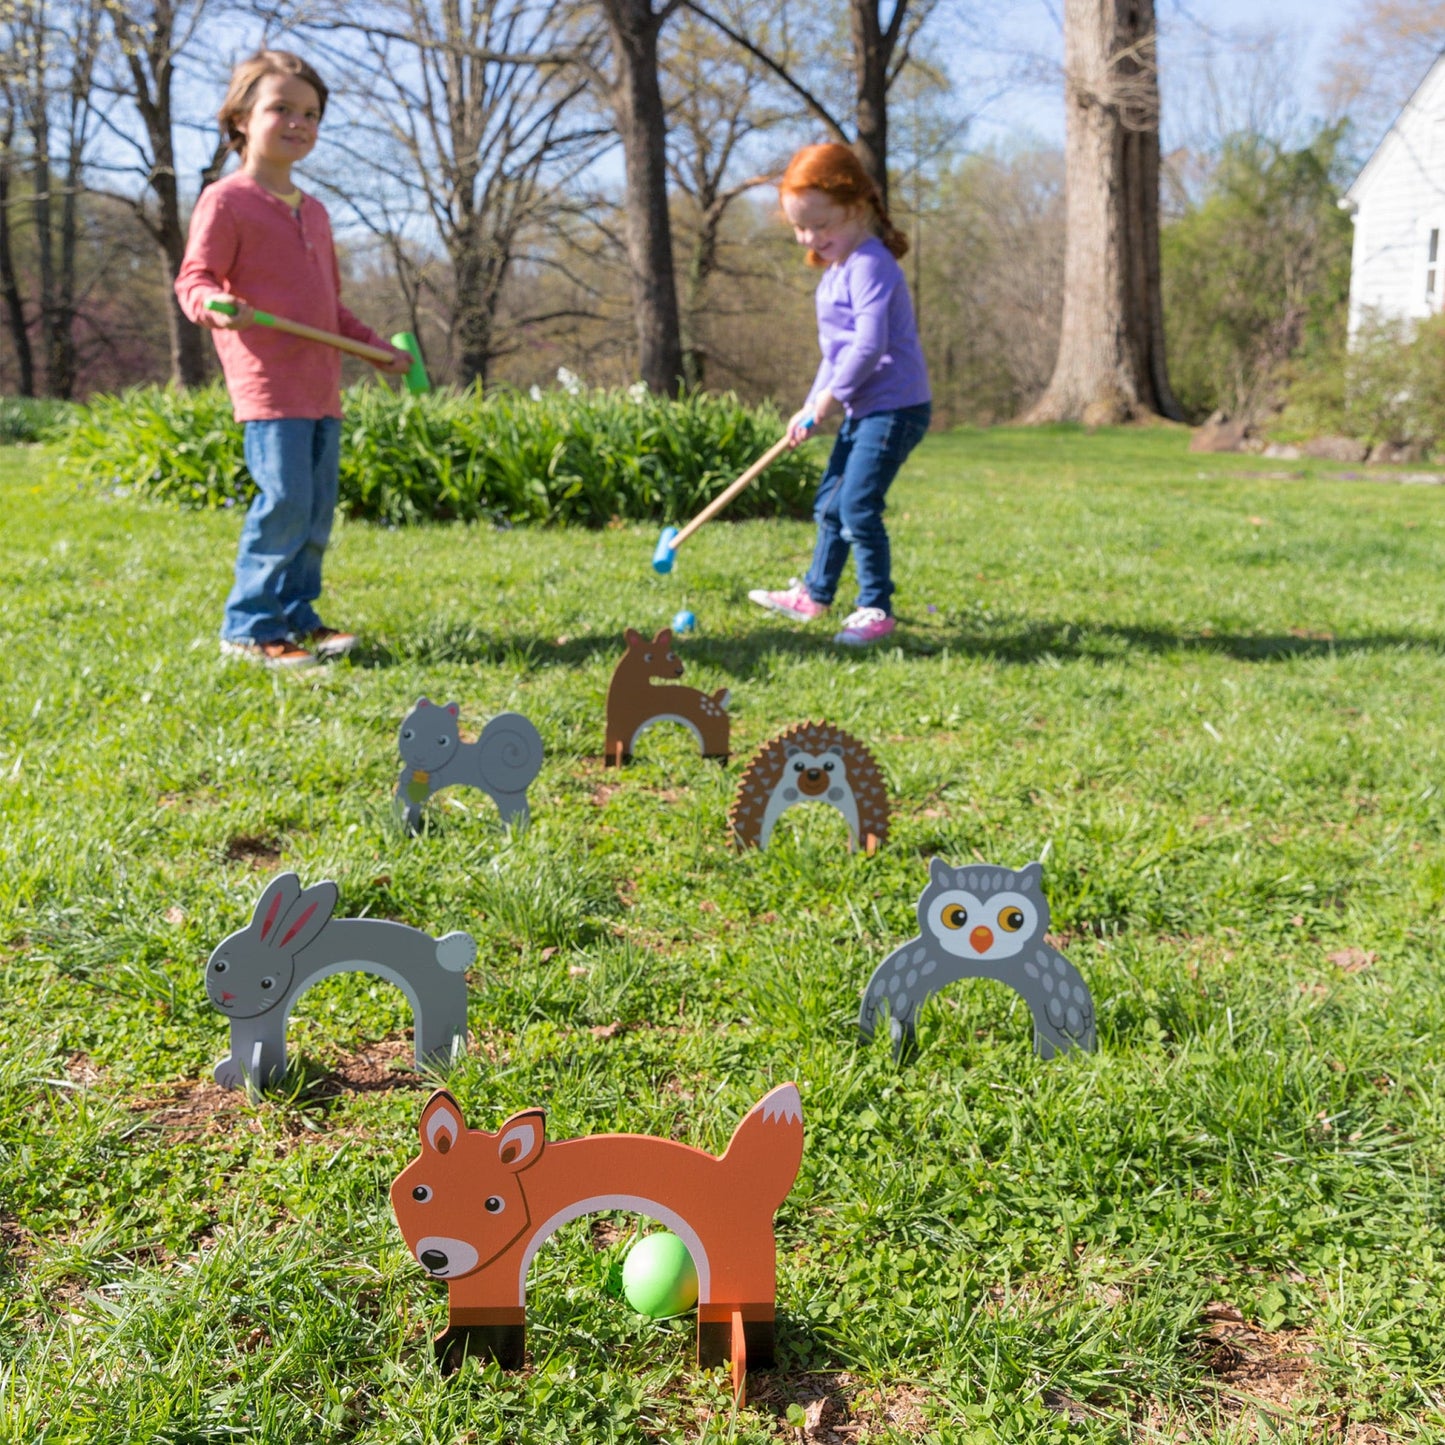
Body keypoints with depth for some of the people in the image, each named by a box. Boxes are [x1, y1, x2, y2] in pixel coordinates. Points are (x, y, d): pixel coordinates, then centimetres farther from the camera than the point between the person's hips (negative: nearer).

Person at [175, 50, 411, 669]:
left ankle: (296, 614, 20)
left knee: (318, 509, 8)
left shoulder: (314, 212, 22)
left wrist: (376, 348, 27)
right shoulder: (226, 200, -1)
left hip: (321, 390, 8)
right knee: (285, 502, -14)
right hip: (269, 387, -8)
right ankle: (248, 627, -4)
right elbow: (195, 277, -9)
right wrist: (214, 305, -30)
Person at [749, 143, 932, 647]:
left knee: (858, 506, -14)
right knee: (830, 503, 18)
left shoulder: (870, 265, -17)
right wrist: (814, 403, 15)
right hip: (863, 408, 11)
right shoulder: (837, 269, 15)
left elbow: (870, 344, -25)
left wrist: (832, 395, -17)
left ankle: (877, 608, -2)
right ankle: (814, 594, 33)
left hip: (894, 406, -11)